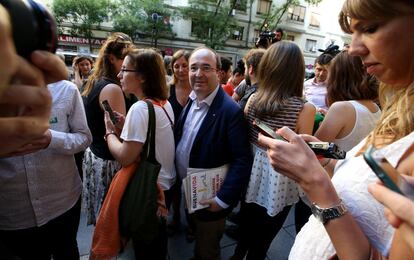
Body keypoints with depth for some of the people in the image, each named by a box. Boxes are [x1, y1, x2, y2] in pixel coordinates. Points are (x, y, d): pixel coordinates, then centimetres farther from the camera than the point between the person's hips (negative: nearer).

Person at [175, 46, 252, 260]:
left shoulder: (231, 111, -26)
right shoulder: (191, 101, -2)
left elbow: (243, 160, -25)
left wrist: (223, 199, -23)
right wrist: (179, 182, 5)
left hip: (208, 200, -6)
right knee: (196, 241, 32)